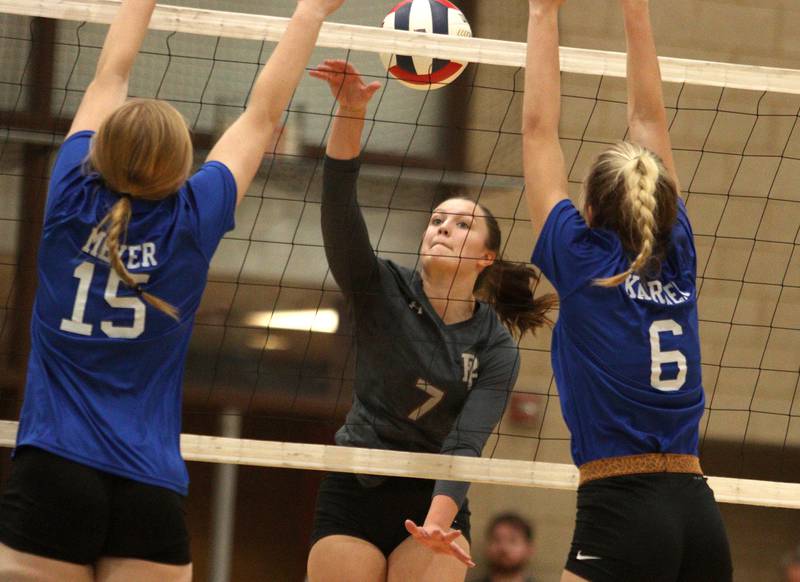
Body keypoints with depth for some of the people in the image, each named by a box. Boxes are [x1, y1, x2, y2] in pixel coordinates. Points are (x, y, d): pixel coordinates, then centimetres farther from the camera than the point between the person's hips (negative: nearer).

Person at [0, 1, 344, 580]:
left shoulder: (73, 200, 1)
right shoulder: (190, 221, -1)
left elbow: (111, 75, 16)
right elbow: (263, 114, 11)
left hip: (49, 476, 0)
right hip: (150, 492, 0)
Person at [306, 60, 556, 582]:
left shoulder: (496, 348, -3)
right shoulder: (382, 292, -2)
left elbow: (465, 443, -15)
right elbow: (339, 204, -16)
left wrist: (436, 522, -34)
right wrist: (350, 110, -31)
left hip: (433, 504, 0)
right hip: (351, 499, 0)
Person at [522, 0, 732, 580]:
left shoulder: (584, 260, 0)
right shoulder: (677, 258, 11)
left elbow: (539, 128, 6)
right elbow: (649, 120, 20)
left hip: (621, 510, -6)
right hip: (700, 511, 6)